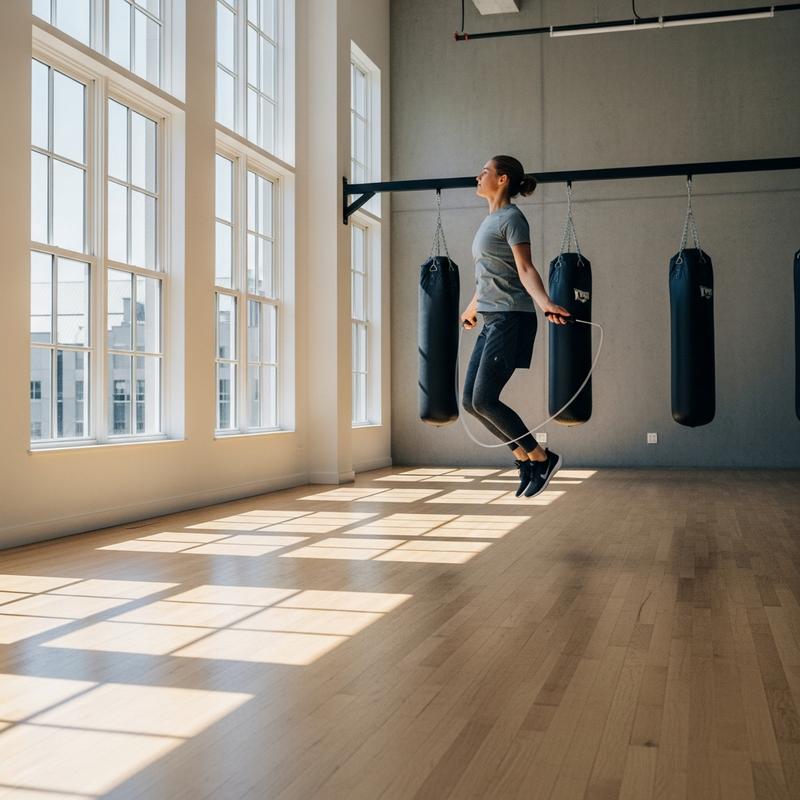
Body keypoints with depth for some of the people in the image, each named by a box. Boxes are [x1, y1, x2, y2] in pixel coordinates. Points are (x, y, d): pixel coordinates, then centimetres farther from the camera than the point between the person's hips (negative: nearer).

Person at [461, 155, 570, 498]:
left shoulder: (511, 218, -7)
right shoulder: (490, 221, 19)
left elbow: (525, 269, -16)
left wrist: (545, 303, -33)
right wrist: (471, 309, 41)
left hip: (510, 319, -9)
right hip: (492, 321, 9)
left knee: (483, 400, -13)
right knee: (471, 400, 5)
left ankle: (541, 458, 2)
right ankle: (524, 458, 15)